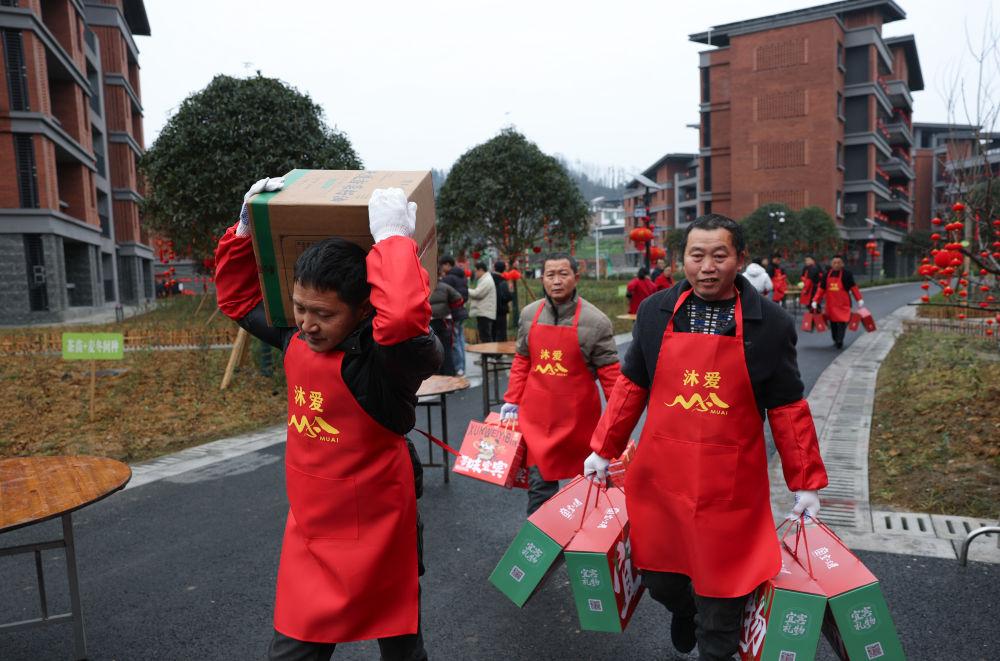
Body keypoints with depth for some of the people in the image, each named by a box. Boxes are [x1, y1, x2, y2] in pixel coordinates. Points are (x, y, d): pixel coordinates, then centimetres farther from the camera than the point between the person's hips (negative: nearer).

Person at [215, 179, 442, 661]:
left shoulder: (384, 356, -27)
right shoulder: (295, 338, -4)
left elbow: (406, 318, -51)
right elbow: (238, 299, 13)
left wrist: (392, 239, -38)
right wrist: (246, 231, 0)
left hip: (374, 535, -6)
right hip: (307, 534, 6)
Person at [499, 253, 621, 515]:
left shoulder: (596, 321, -10)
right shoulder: (529, 315, 3)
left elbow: (610, 373, -8)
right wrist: (512, 401, 6)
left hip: (578, 415, -2)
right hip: (535, 415, 2)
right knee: (539, 482, 4)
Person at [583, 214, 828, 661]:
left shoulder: (771, 324, -6)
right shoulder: (655, 311, -1)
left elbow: (787, 409, 0)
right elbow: (631, 385, 8)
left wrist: (805, 482, 3)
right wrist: (603, 449, 10)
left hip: (730, 486, -2)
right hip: (659, 478, 3)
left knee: (722, 588, 9)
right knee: (659, 580, 18)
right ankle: (684, 611, 53)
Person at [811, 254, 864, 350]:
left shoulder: (847, 274, -3)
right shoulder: (827, 275, 5)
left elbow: (853, 287, 4)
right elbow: (821, 289, 8)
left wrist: (859, 299, 4)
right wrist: (815, 300, 3)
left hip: (843, 304, -3)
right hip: (831, 304, 3)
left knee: (842, 322, -12)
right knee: (833, 322, 11)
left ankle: (839, 341, -13)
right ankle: (836, 340, 25)